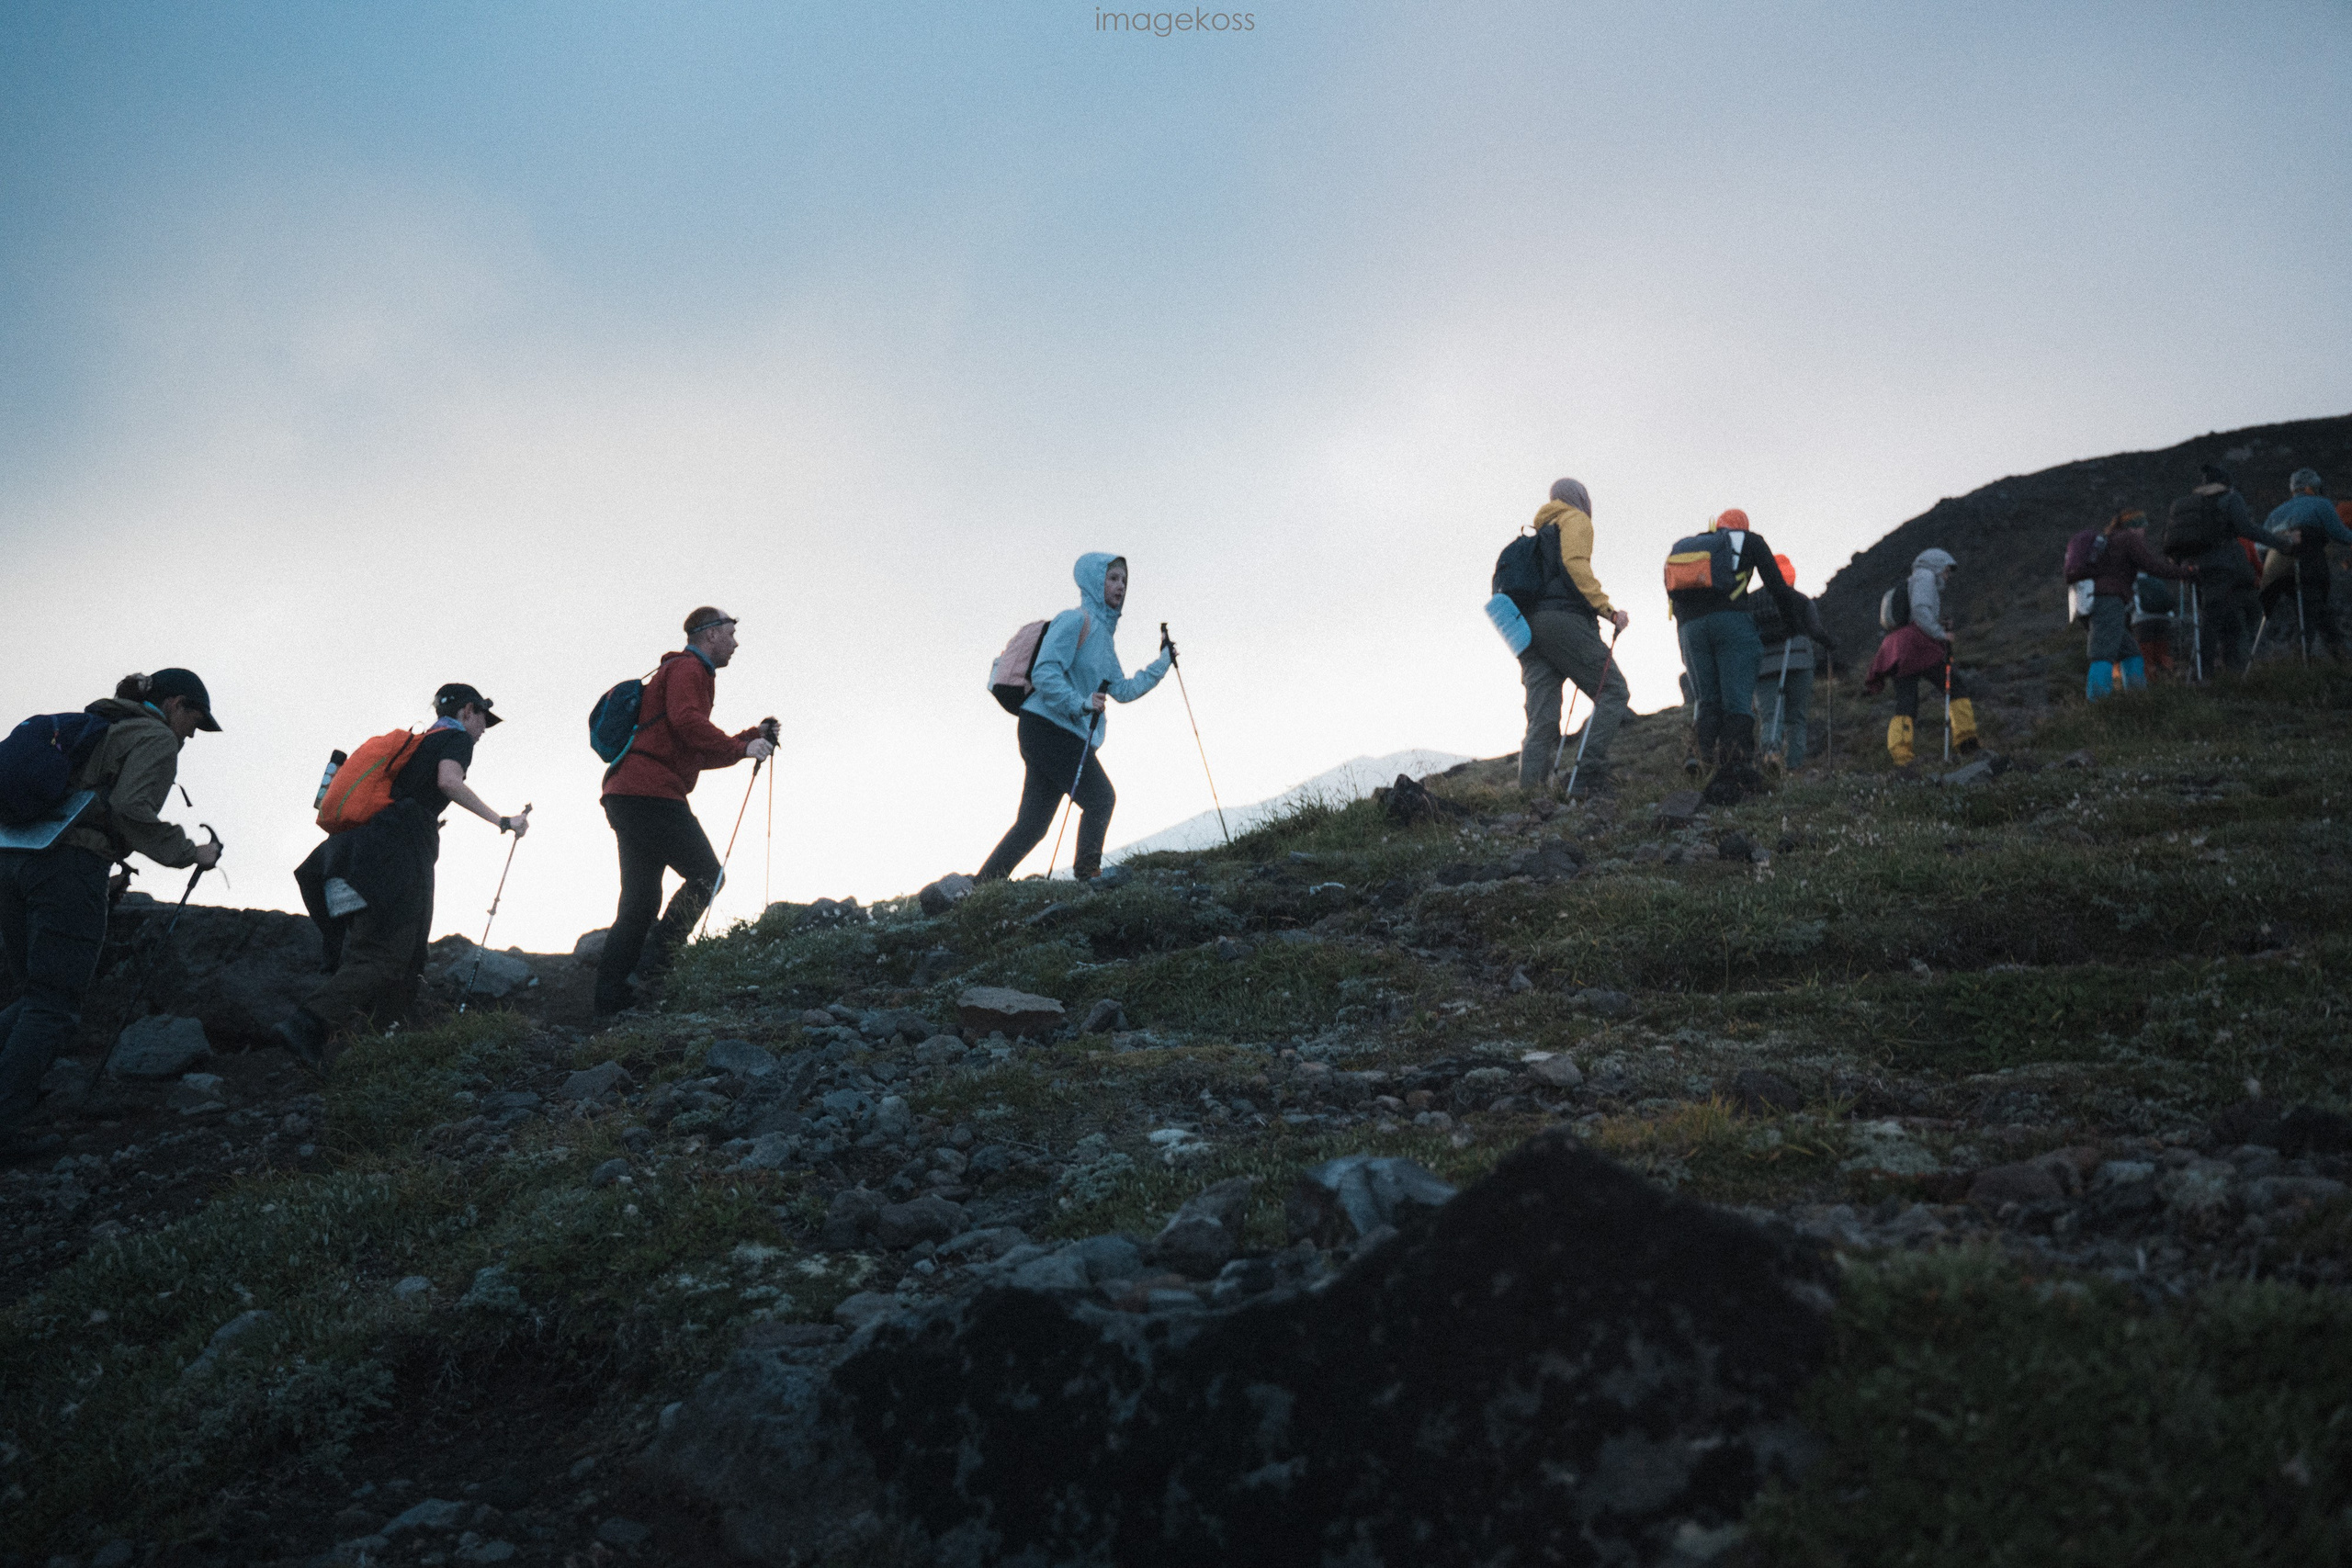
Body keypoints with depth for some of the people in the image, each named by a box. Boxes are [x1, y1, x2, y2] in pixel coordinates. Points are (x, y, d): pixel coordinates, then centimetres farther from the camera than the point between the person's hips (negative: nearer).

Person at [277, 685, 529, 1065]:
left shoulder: (415, 742, 32)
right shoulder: (456, 737, 8)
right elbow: (449, 780, -12)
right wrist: (501, 821, -11)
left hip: (361, 843, 9)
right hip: (398, 851, -9)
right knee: (382, 957, -15)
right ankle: (308, 1023, -30)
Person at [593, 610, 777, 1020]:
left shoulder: (685, 672, 30)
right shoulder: (687, 669, -2)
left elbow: (700, 754, 33)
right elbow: (686, 722, -21)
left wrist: (754, 736, 26)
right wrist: (741, 748, -19)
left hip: (626, 796, 10)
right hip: (651, 793, -10)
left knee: (640, 902, 8)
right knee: (706, 874, -7)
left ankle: (610, 996, 4)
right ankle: (658, 961, -12)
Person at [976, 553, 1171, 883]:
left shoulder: (1102, 633, 22)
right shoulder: (1075, 621, -8)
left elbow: (1122, 690, 25)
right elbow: (1044, 672, -19)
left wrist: (1162, 663, 24)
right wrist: (1080, 703, -28)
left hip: (1066, 737, 9)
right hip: (1050, 728, -9)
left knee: (1032, 823, 5)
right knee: (1100, 798, -9)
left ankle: (983, 884, 4)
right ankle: (1089, 874, -6)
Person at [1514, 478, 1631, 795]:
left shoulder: (1537, 534, 32)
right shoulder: (1576, 520, 8)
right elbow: (1575, 564, -10)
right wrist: (1608, 610, -14)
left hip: (1528, 626, 8)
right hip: (1563, 620, -8)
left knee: (1541, 718, 0)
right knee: (1612, 691, -4)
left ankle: (1531, 786, -14)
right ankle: (1590, 771, -19)